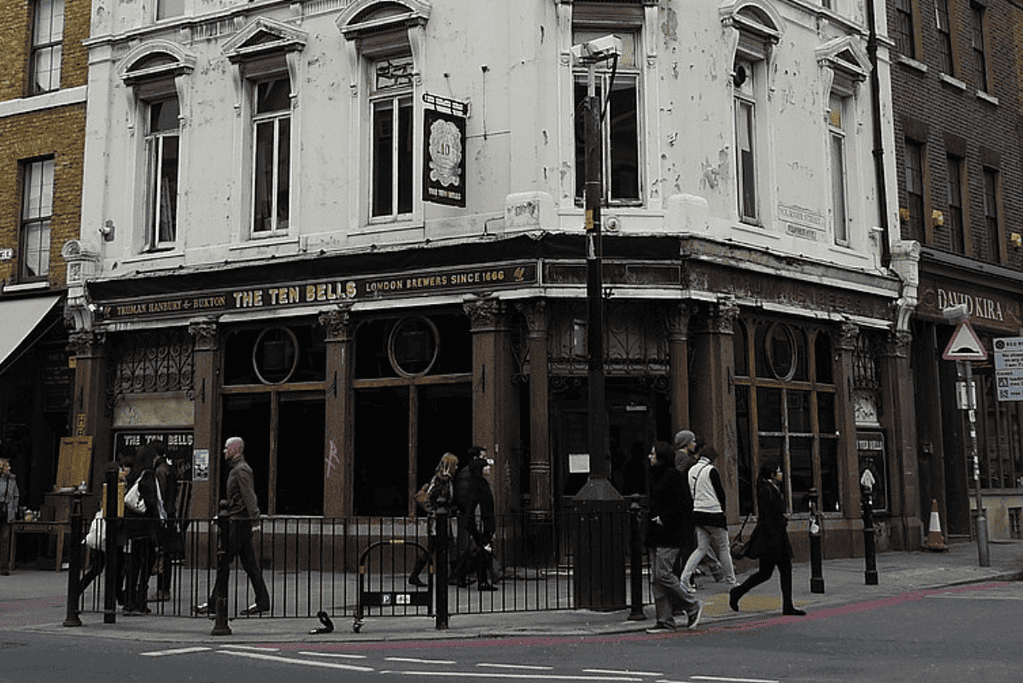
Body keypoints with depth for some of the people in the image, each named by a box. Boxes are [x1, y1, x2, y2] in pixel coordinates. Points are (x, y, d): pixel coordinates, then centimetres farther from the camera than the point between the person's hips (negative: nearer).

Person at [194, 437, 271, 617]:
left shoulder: (241, 470, -12)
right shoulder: (238, 469, 20)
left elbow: (250, 496, -20)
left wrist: (255, 521, -26)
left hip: (240, 522, -10)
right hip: (238, 521, 10)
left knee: (224, 561, -5)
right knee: (249, 563, 8)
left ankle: (214, 603, -1)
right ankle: (262, 601, 8)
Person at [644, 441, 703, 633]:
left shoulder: (673, 475, -12)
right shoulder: (655, 475, 16)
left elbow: (683, 503, -17)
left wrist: (664, 519, -17)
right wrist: (652, 519, 11)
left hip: (670, 533, -9)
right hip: (657, 533, 9)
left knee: (662, 574, -11)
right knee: (656, 576, 6)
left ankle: (692, 606, 6)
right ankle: (665, 621, 10)